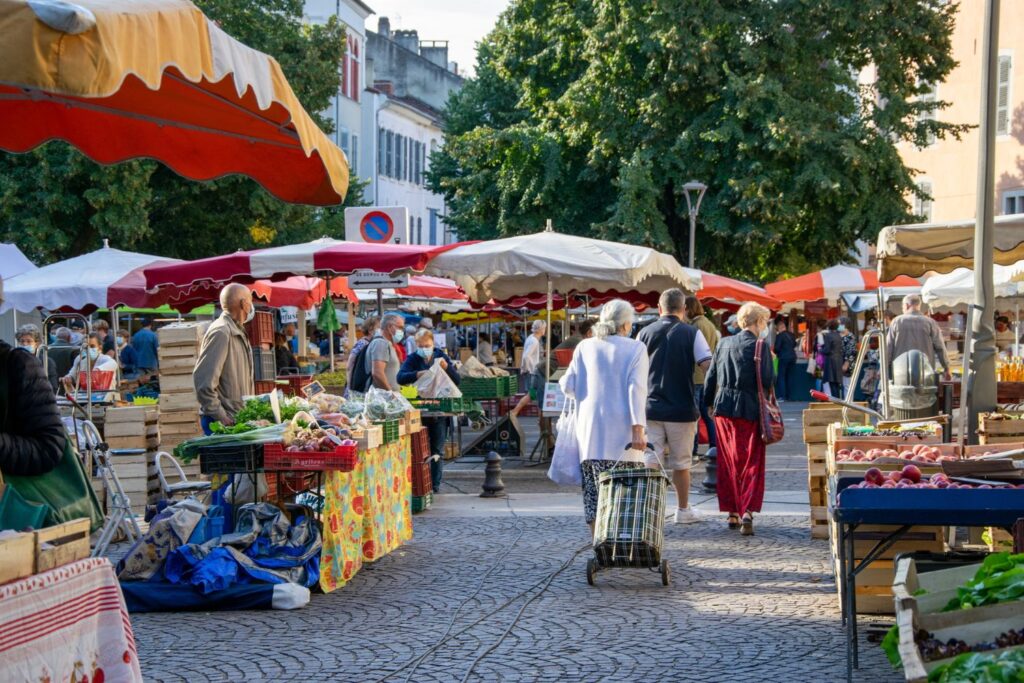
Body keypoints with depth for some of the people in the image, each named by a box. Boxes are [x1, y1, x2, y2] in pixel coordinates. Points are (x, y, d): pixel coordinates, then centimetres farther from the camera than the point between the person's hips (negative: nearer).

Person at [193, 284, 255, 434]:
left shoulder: (238, 332, 16)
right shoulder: (221, 332, -15)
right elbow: (203, 378, -21)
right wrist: (220, 416, -19)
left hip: (238, 417, 9)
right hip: (225, 422, -9)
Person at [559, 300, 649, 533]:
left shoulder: (585, 347, 9)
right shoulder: (635, 348, 1)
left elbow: (568, 386, 7)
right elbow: (636, 389, -8)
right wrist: (638, 429, -12)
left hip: (590, 430, 3)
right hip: (622, 431, -3)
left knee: (594, 493, 5)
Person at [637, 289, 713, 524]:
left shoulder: (645, 333, 3)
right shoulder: (692, 333, -4)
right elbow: (708, 364, -11)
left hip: (651, 408, 1)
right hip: (682, 408, -1)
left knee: (650, 462, 3)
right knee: (681, 463, 11)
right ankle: (683, 510, 21)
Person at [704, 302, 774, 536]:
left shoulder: (724, 344, 8)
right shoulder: (760, 346, -8)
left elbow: (711, 376, 11)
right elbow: (767, 381, -13)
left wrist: (709, 403, 19)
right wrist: (770, 360, 4)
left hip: (723, 405, 5)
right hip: (749, 409, -5)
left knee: (727, 462, 13)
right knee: (752, 463, 0)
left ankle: (732, 513, 16)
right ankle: (747, 512, -15)